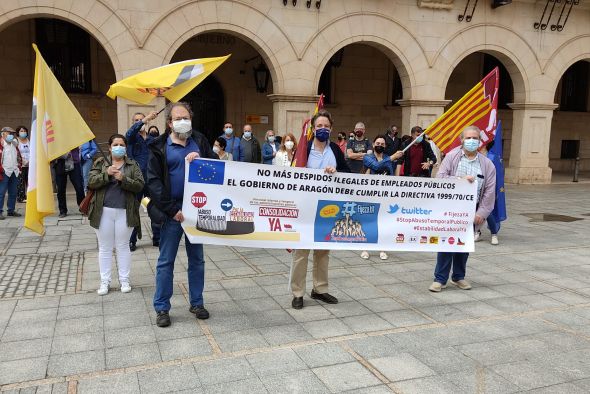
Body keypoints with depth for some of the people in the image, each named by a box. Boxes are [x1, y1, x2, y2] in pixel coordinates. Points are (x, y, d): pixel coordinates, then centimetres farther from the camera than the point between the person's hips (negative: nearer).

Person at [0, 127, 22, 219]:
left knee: (13, 193, 10)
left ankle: (11, 210, 19)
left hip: (14, 172, 7)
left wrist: (19, 167, 15)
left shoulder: (14, 144, 16)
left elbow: (19, 157, 24)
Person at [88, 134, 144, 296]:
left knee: (123, 246, 8)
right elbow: (91, 182, -4)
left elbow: (139, 185, -5)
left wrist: (123, 178, -19)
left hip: (124, 212, -1)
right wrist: (107, 173, -18)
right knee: (105, 248, 8)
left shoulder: (132, 165, 5)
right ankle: (104, 281, 18)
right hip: (104, 211, 1)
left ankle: (124, 280, 19)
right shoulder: (100, 163, 7)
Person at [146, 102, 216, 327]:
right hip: (172, 211, -3)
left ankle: (197, 303, 26)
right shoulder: (159, 147, -2)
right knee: (166, 262, 5)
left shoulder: (199, 141, 7)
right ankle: (161, 308, 17)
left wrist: (200, 162, -17)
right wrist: (172, 209, -14)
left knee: (197, 259, 12)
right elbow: (153, 181, -7)